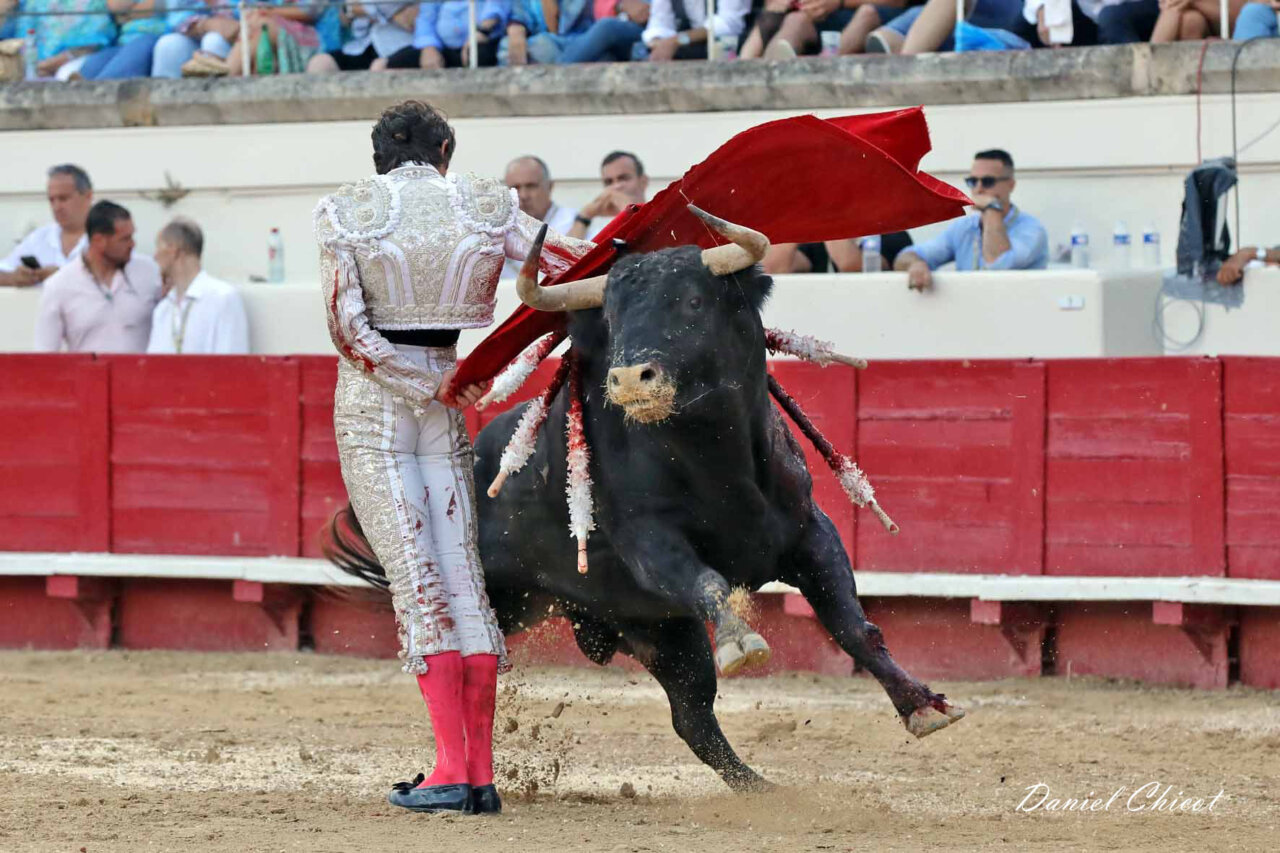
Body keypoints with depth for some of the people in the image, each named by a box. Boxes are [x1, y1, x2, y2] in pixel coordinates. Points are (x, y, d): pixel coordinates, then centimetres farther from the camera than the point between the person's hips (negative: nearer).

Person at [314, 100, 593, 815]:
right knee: (464, 577, 5)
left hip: (370, 402, -2)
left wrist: (429, 384, -5)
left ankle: (451, 770, -11)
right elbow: (573, 261, -2)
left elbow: (347, 325, -9)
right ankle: (481, 774, 2)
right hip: (449, 406, 2)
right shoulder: (488, 206, 2)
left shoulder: (345, 211, -2)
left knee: (416, 579, -5)